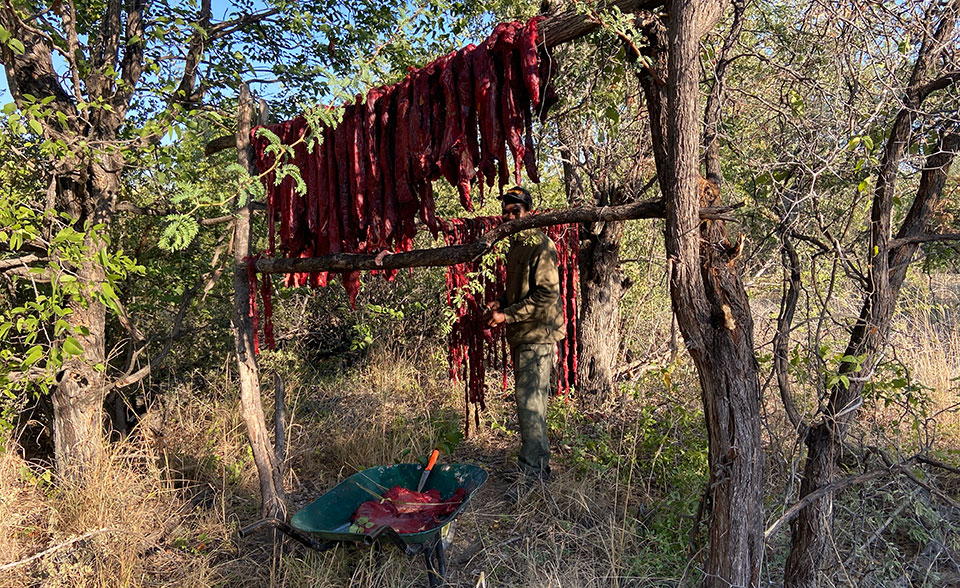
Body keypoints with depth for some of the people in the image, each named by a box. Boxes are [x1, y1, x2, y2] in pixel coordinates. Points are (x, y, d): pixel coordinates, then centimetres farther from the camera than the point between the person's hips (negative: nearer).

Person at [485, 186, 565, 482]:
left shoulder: (541, 246, -12)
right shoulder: (515, 246, 17)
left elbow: (547, 294, -19)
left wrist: (508, 315, -18)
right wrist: (501, 303, 7)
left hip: (537, 336, -10)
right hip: (521, 336, 10)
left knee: (530, 402, -9)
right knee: (527, 400, 14)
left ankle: (532, 472, -2)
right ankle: (536, 465, 26)